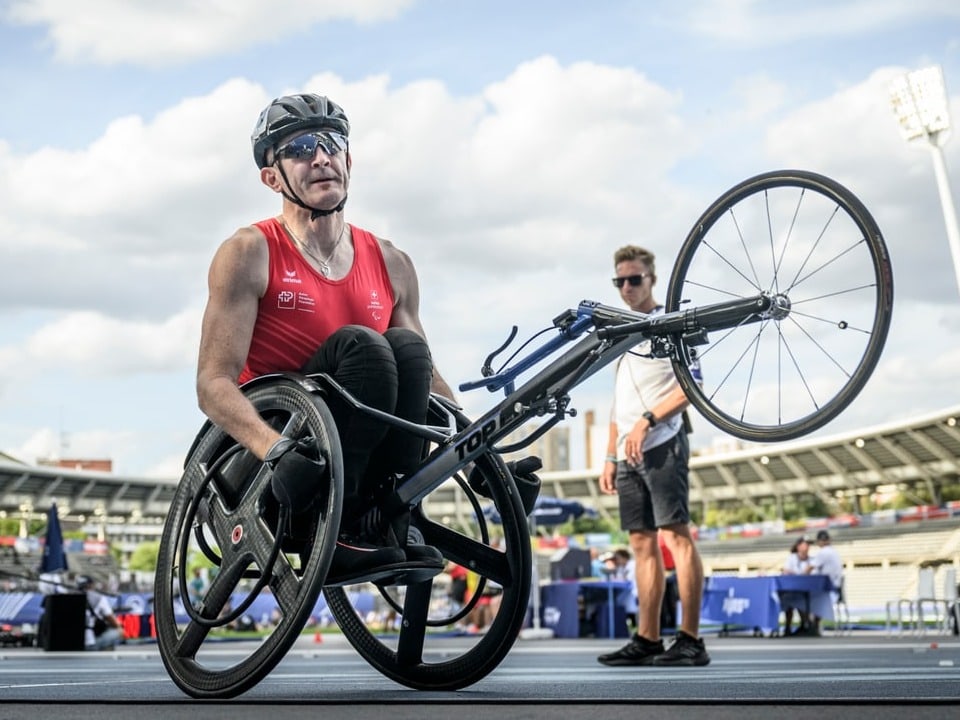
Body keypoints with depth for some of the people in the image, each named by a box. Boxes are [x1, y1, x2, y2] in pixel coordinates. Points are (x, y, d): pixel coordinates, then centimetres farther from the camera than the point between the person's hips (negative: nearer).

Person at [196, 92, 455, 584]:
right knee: (359, 345, -27)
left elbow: (425, 379, 18)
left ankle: (391, 522, -21)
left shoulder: (391, 264, 10)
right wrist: (279, 450, -33)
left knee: (407, 347, -21)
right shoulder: (250, 253, -4)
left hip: (361, 462, 4)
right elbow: (213, 384, -14)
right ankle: (334, 532, -29)